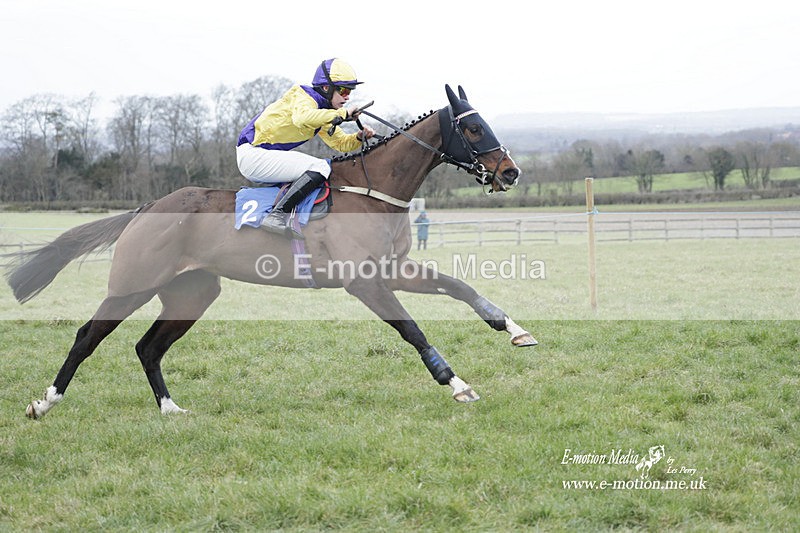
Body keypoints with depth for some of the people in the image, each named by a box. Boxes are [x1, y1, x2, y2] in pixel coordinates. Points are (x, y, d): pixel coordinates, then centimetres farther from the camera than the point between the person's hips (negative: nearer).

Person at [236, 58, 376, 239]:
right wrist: (343, 114, -31)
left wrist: (360, 137, 2)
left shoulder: (324, 113, 19)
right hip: (252, 154, -11)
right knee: (320, 168, -22)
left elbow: (340, 142, 23)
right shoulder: (303, 97, -10)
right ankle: (276, 216, -29)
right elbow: (302, 117, -34)